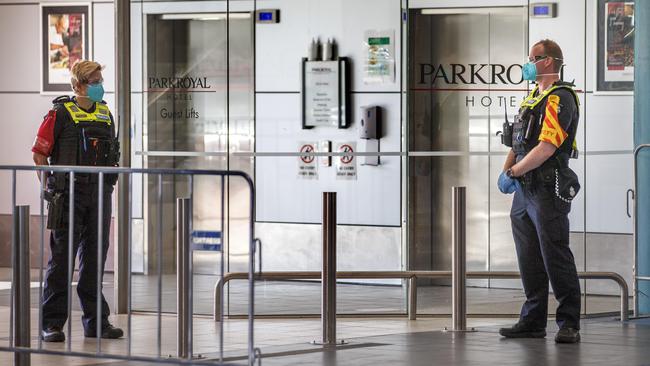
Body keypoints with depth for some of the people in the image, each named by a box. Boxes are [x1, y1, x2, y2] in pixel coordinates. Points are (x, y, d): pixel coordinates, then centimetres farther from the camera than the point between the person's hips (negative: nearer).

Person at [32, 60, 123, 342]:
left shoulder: (105, 114, 12)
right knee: (62, 258, -2)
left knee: (95, 256, 8)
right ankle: (52, 323, 2)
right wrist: (53, 185, -6)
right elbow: (39, 154, -5)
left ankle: (96, 321, 14)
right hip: (69, 195, -5)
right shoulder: (61, 113, -6)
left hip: (99, 193, 5)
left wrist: (107, 185, 14)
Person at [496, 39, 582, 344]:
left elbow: (546, 148, -21)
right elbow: (518, 142, 21)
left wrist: (513, 173, -13)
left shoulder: (559, 99, -12)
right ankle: (533, 321, 17)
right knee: (529, 261, 11)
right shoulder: (533, 98, 19)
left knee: (556, 257, -8)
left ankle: (569, 323, -4)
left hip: (547, 190, -9)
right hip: (524, 191, 9)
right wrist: (506, 169, 3)